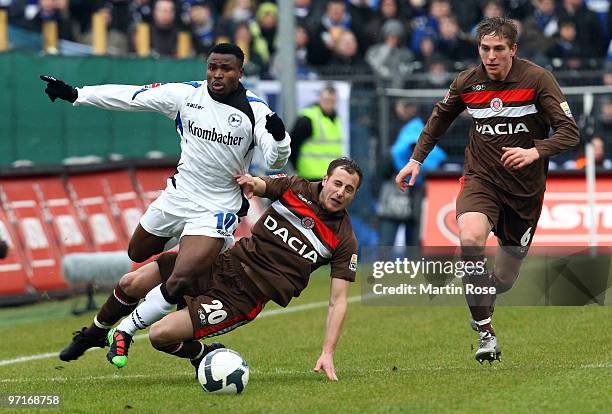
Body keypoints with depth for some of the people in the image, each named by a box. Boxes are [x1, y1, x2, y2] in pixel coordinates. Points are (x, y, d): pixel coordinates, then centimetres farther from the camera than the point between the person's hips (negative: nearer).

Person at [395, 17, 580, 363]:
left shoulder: (537, 79, -11)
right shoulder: (467, 82, -1)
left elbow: (570, 132, -14)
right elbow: (440, 118, 21)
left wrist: (535, 152, -31)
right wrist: (417, 159, 16)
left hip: (525, 187, -1)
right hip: (481, 177, 1)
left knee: (506, 277, 4)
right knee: (470, 238, -31)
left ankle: (482, 307, 42)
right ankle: (485, 333, -22)